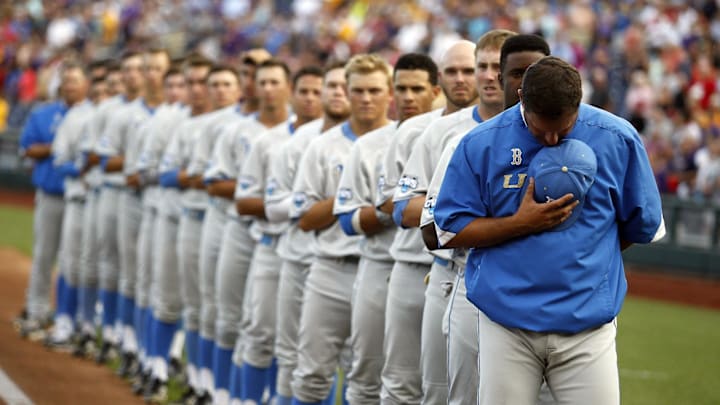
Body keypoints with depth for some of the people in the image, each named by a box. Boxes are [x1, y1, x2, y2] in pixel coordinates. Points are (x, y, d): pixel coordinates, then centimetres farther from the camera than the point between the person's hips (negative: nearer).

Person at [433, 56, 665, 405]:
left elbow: (645, 227, 10)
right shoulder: (481, 143, -1)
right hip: (505, 328, 0)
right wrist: (521, 223, -11)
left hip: (587, 326, 0)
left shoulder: (618, 139, 0)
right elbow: (449, 231, 0)